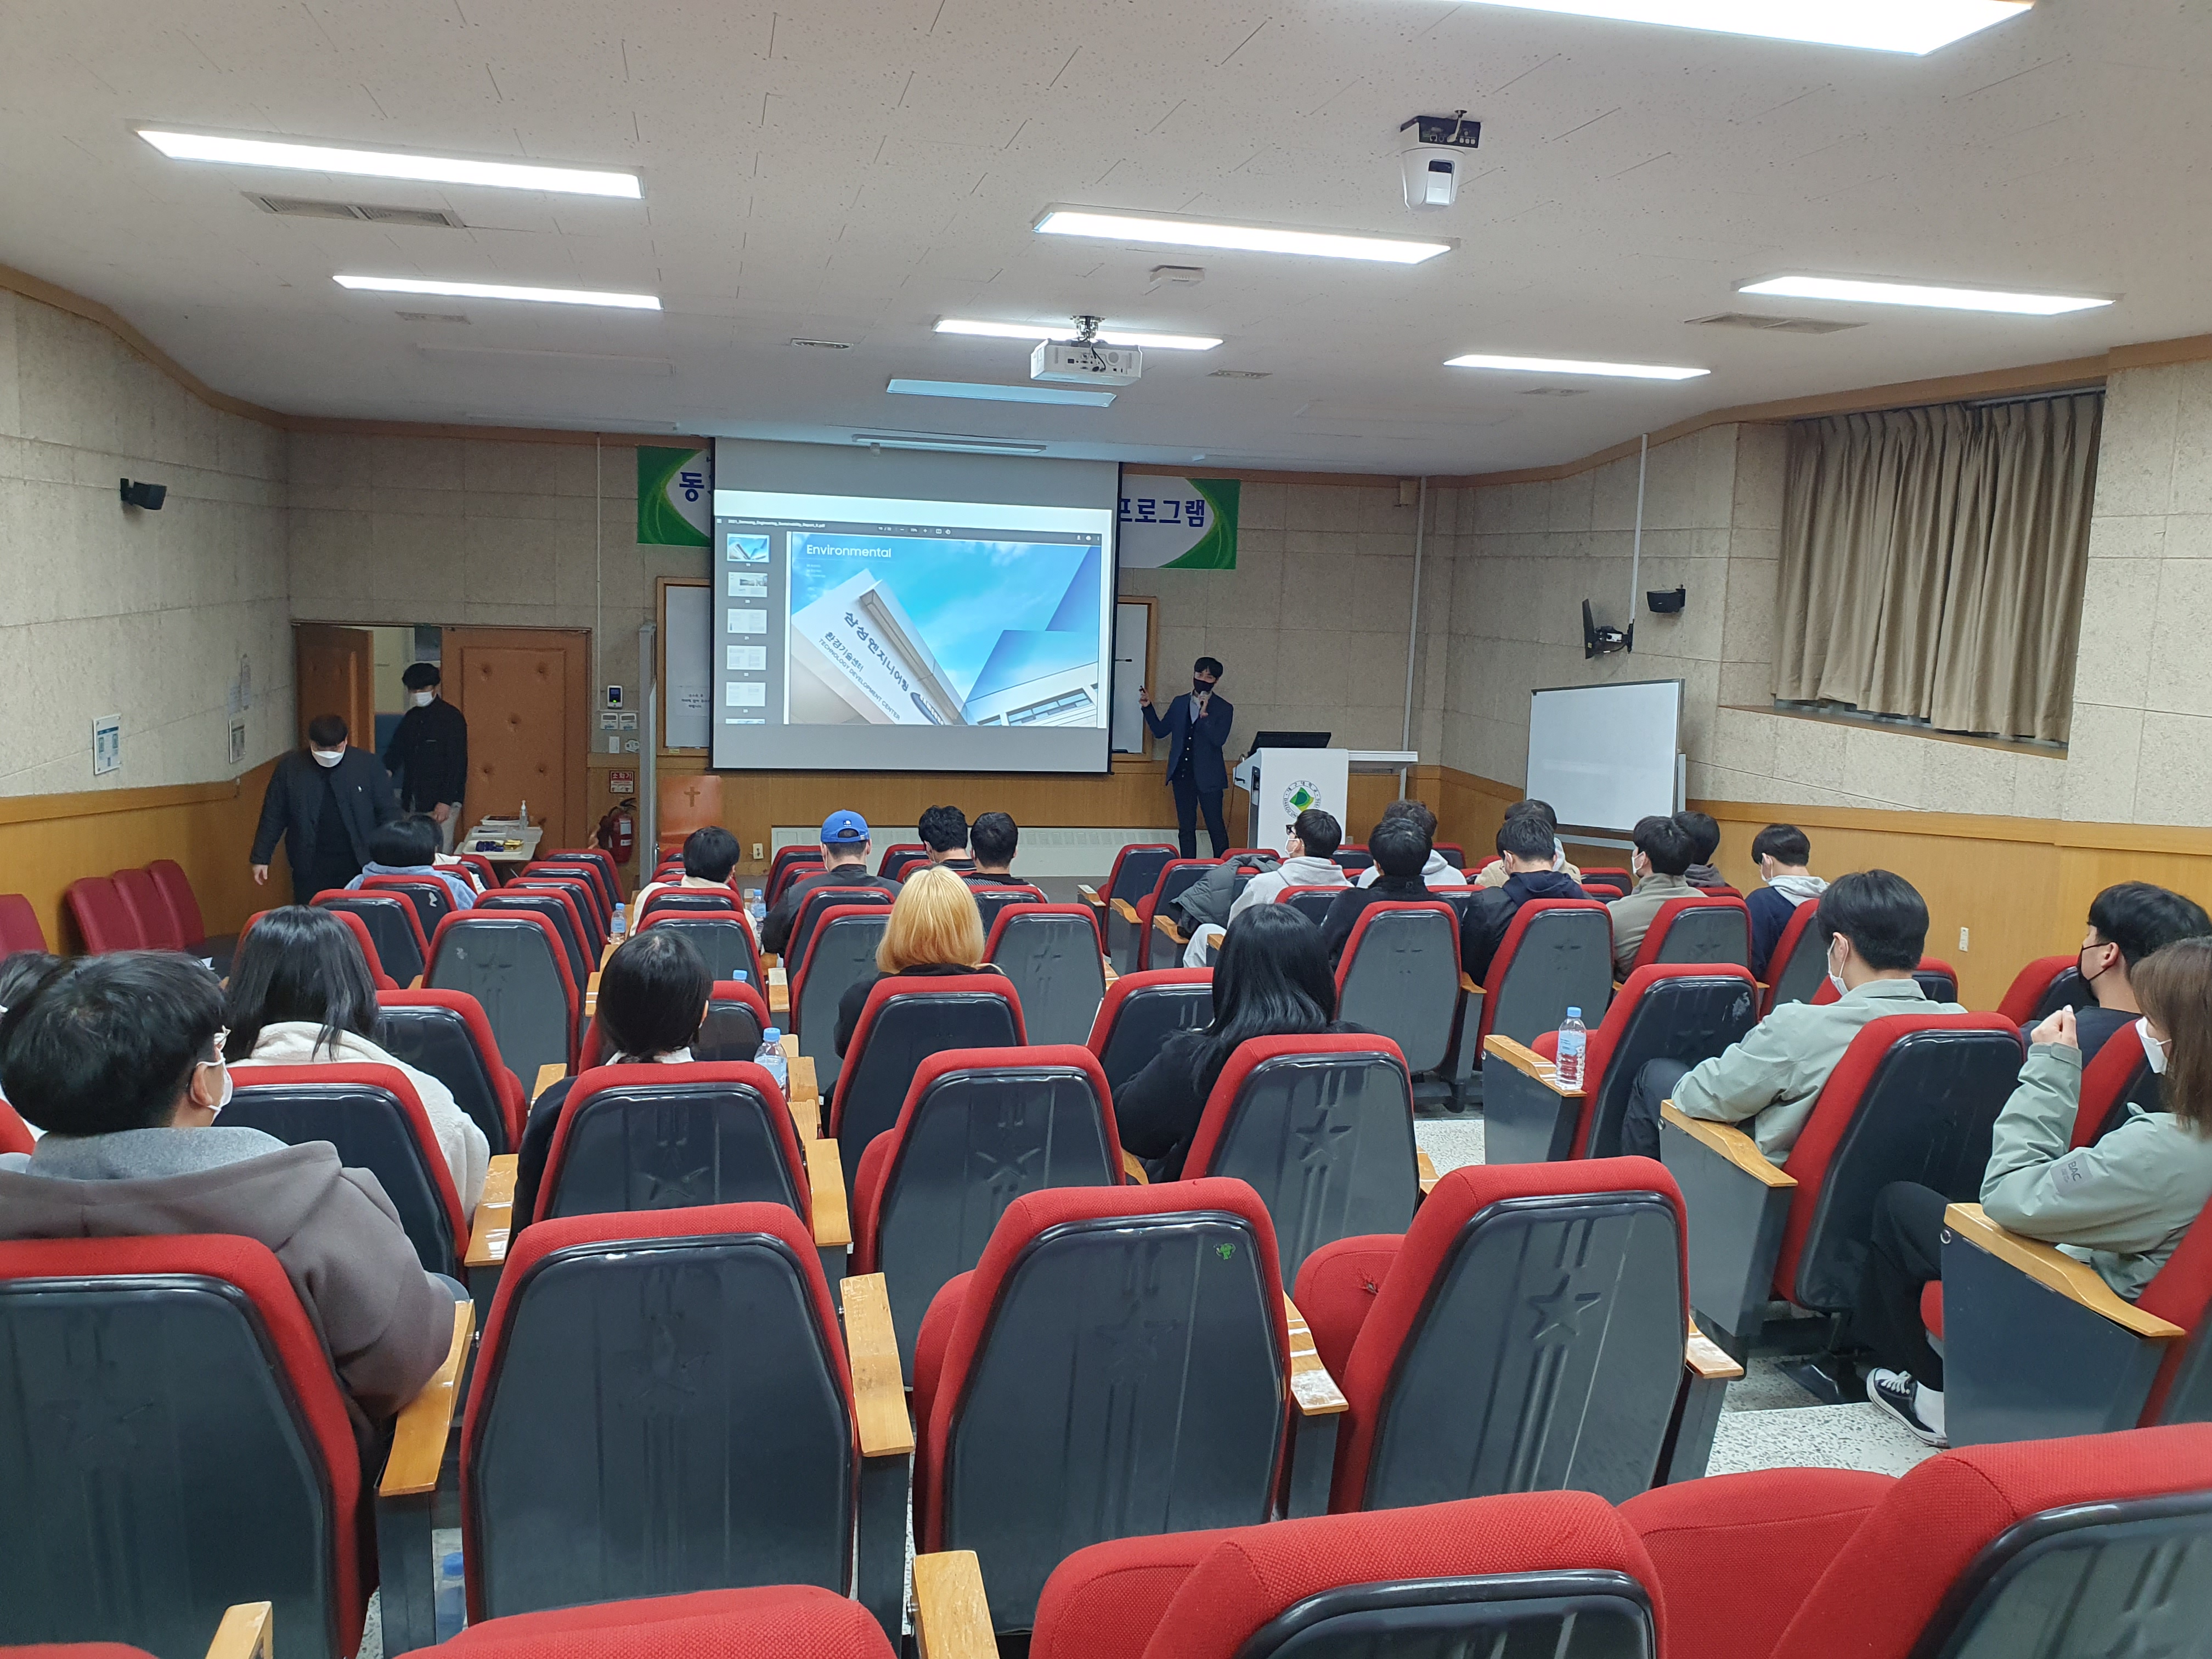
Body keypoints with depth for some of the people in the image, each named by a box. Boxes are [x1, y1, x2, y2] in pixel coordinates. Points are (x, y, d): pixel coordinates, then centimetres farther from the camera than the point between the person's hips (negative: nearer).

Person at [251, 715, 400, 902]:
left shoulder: (367, 765, 0)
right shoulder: (289, 768, 1)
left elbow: (388, 812, 3)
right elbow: (273, 818, 6)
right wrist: (261, 858, 4)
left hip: (359, 867, 0)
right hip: (311, 871, 1)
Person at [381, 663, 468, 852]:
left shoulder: (450, 717, -8)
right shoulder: (411, 718, 13)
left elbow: (458, 763, -12)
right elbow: (395, 749, 18)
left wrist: (446, 802, -17)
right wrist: (386, 771, -6)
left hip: (443, 802, -7)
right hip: (414, 800, 7)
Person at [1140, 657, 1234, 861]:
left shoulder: (1224, 709, -1)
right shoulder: (1179, 703, 12)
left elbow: (1219, 739, -14)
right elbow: (1160, 731, 12)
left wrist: (1204, 714, -20)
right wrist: (1148, 707, 1)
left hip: (1208, 776, -4)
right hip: (1182, 774, 4)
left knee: (1215, 827, -2)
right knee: (1186, 828, 9)